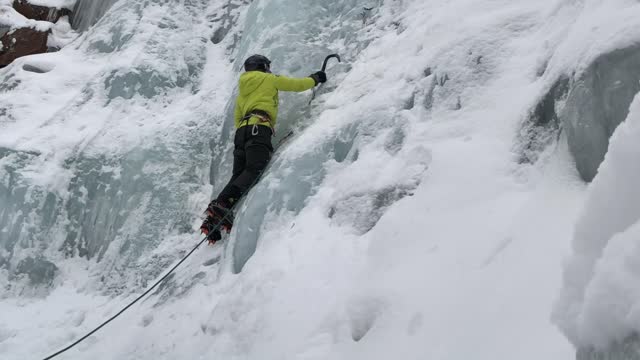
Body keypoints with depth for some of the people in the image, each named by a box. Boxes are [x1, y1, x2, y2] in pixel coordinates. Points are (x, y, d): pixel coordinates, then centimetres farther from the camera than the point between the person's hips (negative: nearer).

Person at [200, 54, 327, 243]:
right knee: (254, 170, -21)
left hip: (242, 130, 7)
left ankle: (213, 219, -14)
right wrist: (315, 78, 38)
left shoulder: (242, 90, 34)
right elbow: (298, 84, 21)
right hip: (259, 128, -7)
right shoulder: (269, 79, 17)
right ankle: (223, 204, -41)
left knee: (239, 176, -1)